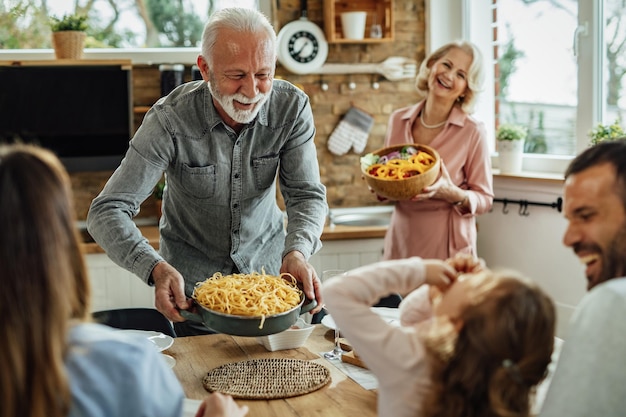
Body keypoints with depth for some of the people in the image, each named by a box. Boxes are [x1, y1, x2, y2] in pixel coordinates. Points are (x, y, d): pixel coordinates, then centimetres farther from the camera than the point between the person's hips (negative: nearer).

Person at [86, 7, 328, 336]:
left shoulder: (292, 107, -18)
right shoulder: (169, 120, -27)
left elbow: (307, 195, -17)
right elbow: (106, 212, -29)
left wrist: (297, 251, -39)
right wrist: (156, 268, -47)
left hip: (267, 267, 3)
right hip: (191, 282, -2)